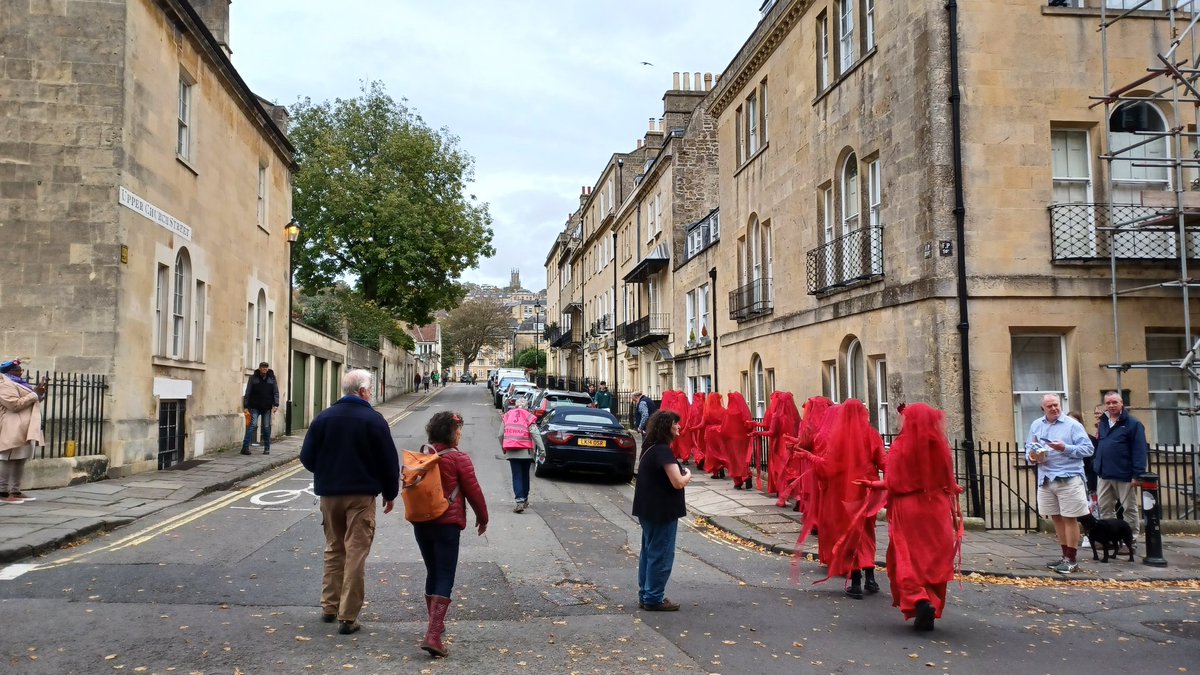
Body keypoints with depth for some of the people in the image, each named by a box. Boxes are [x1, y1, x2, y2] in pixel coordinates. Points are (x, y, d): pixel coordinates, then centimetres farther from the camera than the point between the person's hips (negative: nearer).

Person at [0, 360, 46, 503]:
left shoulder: (18, 384, 24)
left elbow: (30, 402, 31)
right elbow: (14, 404, -19)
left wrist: (40, 392, 12)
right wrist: (35, 394, -15)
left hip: (25, 430, 10)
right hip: (12, 430, -10)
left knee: (20, 460, 8)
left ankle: (16, 491, 11)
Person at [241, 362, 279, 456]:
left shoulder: (271, 378, 5)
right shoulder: (253, 378, 1)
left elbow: (276, 392, 4)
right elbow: (248, 392, 1)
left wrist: (276, 404, -7)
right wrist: (245, 406, -4)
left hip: (267, 407, 2)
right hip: (254, 407, -2)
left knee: (266, 427, 5)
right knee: (253, 425, -11)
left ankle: (267, 448, 14)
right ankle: (245, 447, -10)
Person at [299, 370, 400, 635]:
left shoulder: (324, 417, 1)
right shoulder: (373, 420, -9)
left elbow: (307, 457, 3)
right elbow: (389, 461, -7)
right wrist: (390, 494, 6)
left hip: (329, 493, 4)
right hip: (362, 494, -4)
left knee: (333, 550, 19)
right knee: (356, 553, 0)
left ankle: (329, 607, 25)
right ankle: (348, 616, -1)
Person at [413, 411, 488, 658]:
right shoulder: (459, 459, -10)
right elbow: (473, 491, -8)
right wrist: (482, 518, 6)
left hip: (421, 523, 6)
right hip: (447, 524, -6)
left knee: (432, 573, 20)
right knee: (445, 579, -5)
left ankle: (435, 624, 32)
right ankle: (433, 635, -15)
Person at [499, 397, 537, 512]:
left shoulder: (507, 416, 6)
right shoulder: (528, 416, -3)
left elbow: (501, 435, 8)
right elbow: (535, 434, -11)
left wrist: (503, 448, 21)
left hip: (511, 452, 1)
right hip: (526, 451, -1)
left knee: (517, 476, 0)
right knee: (525, 475, 16)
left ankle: (520, 501, -15)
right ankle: (525, 499, 27)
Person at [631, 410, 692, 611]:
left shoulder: (649, 448, 10)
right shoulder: (662, 451, -20)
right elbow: (678, 482, -23)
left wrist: (682, 476, 7)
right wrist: (688, 475, -3)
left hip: (649, 510, 10)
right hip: (662, 511, -10)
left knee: (649, 551, 16)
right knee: (661, 555, -1)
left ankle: (645, 595, 23)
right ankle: (654, 598, 6)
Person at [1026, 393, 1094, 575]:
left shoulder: (1072, 425, -4)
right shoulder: (1036, 425, 11)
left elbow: (1088, 448, -8)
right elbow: (1028, 447, 16)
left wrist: (1065, 448, -21)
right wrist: (1031, 456, -6)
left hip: (1068, 479, -5)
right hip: (1046, 479, 5)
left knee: (1069, 518, -1)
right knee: (1056, 518, 13)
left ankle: (1071, 559, 7)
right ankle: (1065, 555, 25)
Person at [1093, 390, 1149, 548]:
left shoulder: (1133, 423, -8)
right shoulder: (1103, 423, 14)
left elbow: (1140, 451, -13)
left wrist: (1137, 474, -19)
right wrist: (1096, 466, 7)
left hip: (1124, 476, -7)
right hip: (1104, 475, 7)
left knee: (1130, 509, 5)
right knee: (1104, 508, 11)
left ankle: (1131, 541, 12)